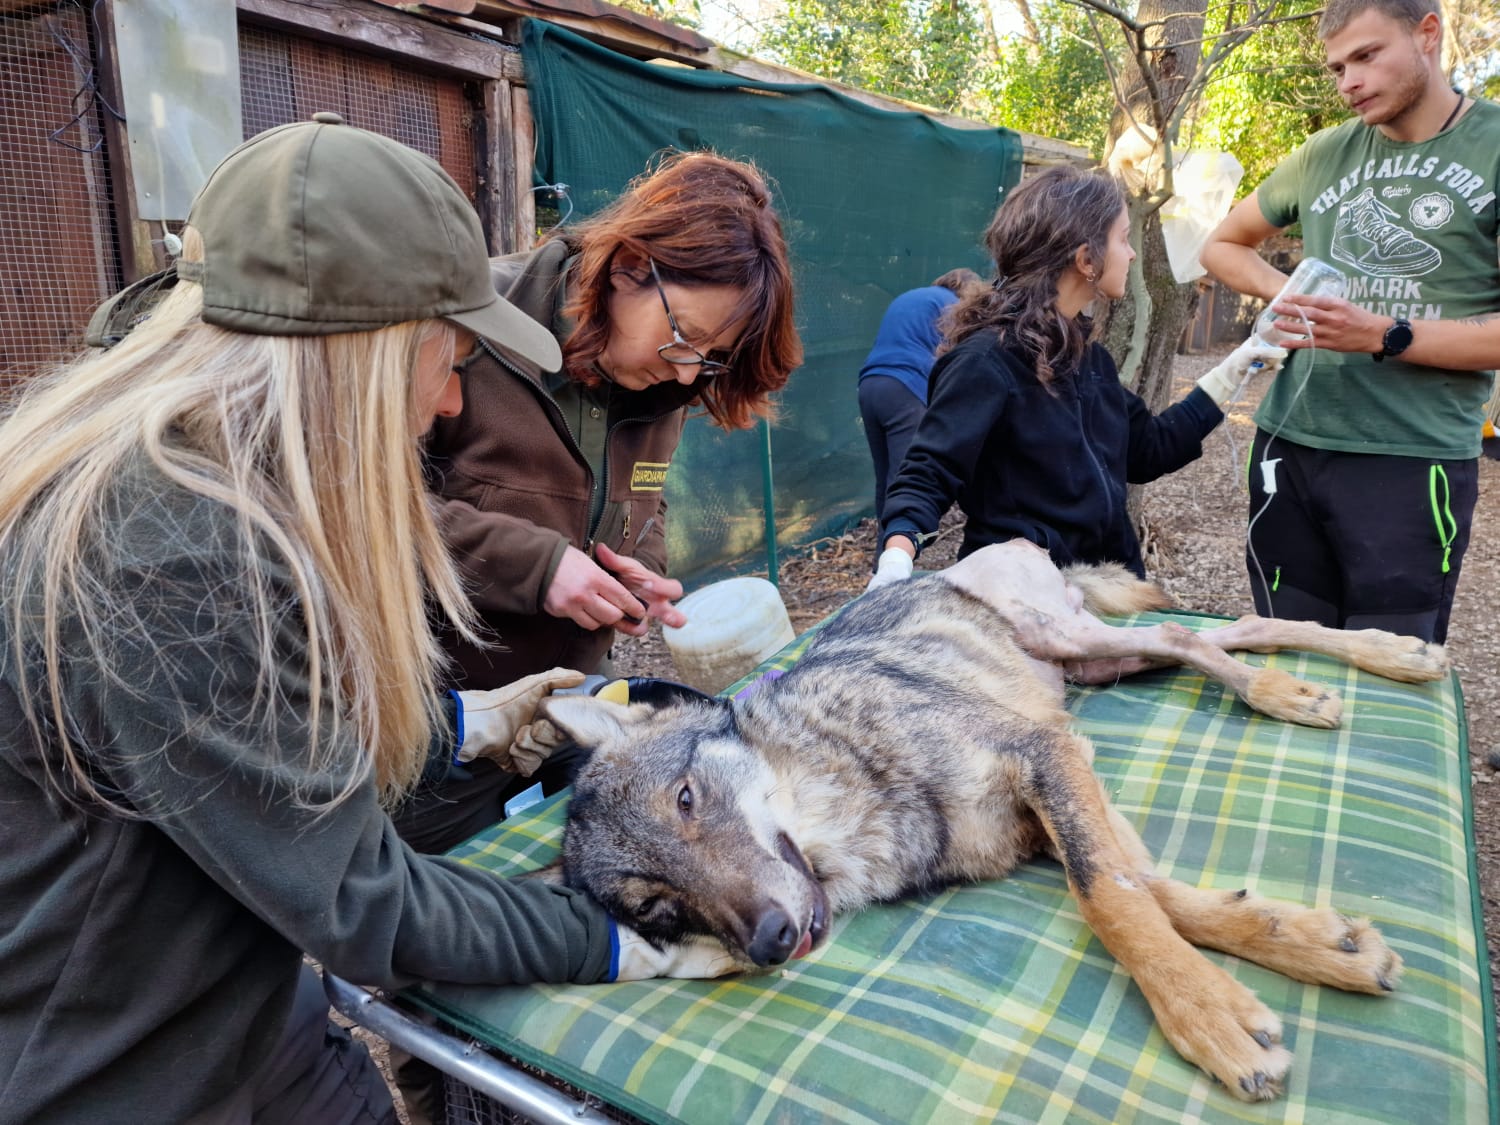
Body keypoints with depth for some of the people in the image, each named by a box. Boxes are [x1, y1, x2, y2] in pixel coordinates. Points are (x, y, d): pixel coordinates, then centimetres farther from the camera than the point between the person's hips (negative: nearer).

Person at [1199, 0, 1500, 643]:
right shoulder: (1326, 154, 11)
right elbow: (1222, 247, 23)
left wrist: (1385, 337, -16)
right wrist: (1285, 292, 4)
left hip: (1412, 461, -4)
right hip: (1289, 446, 4)